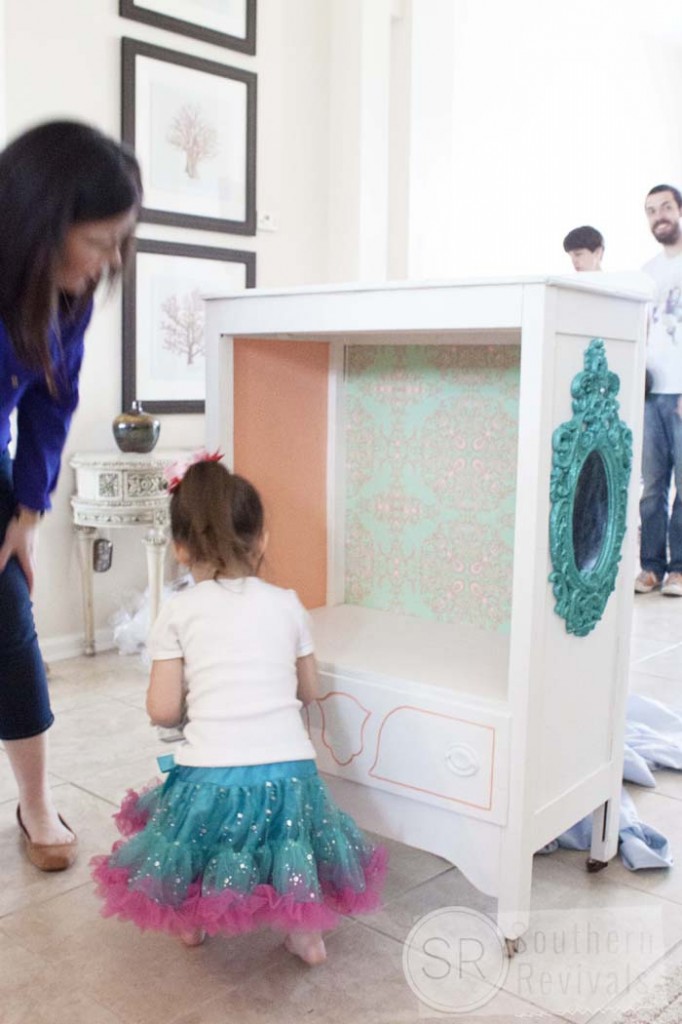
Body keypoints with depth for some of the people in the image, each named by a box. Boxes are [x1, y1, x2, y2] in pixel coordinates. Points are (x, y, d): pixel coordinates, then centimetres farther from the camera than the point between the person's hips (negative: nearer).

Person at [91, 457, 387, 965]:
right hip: (289, 768, 2)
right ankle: (307, 932, 24)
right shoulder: (287, 604, 5)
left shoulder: (178, 611, -1)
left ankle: (189, 918, 41)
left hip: (210, 774, -1)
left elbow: (163, 710, -2)